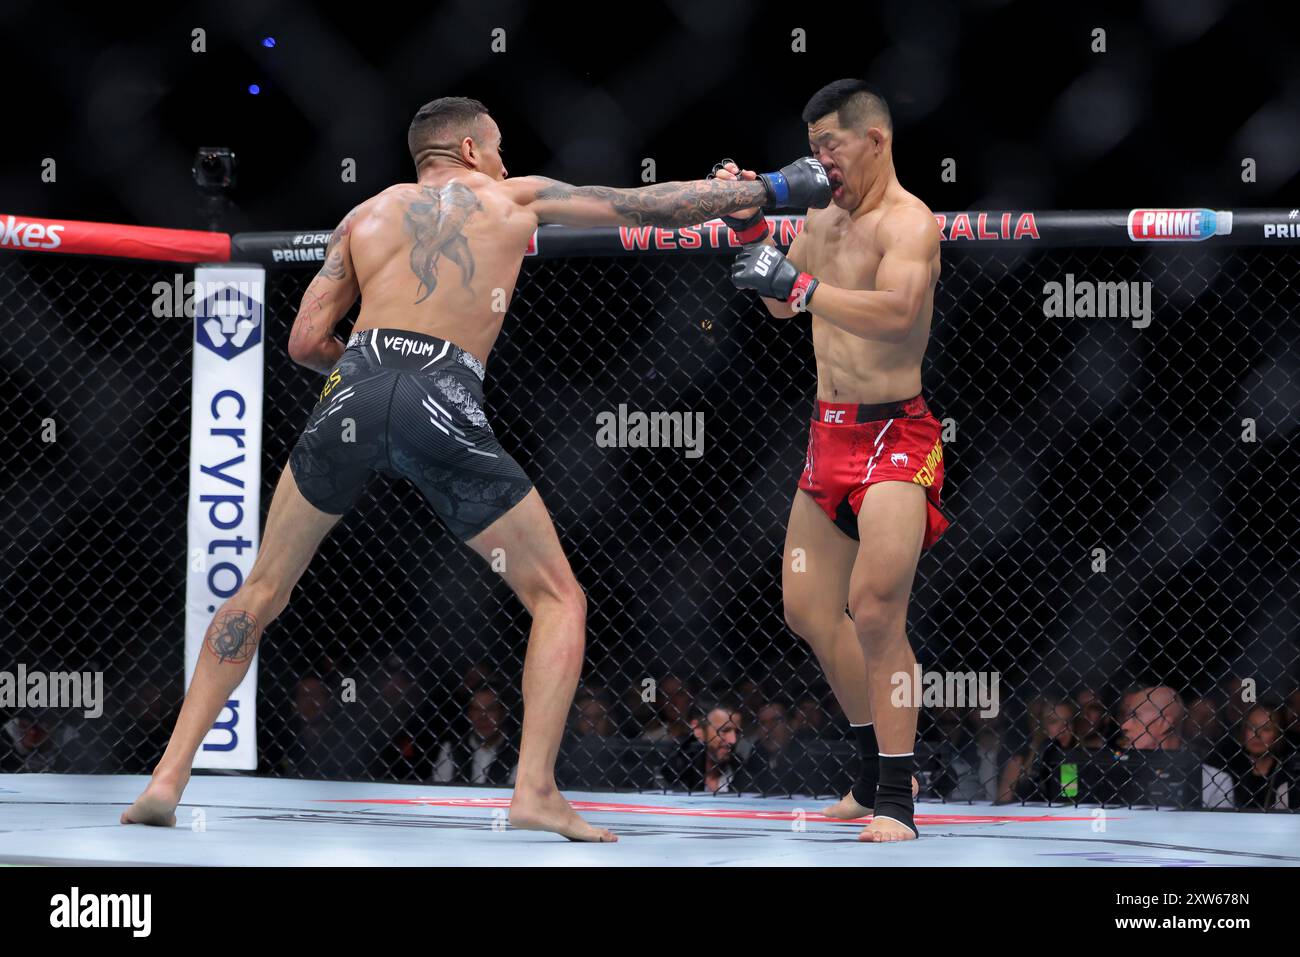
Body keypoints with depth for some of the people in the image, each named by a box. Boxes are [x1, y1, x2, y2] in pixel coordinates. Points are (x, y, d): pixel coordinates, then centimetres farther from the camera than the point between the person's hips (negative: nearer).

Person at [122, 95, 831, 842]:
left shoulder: (366, 216, 24)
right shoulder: (515, 199, 20)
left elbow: (305, 342, 18)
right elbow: (652, 206, 24)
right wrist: (771, 191, 34)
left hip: (355, 393, 3)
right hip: (446, 410, -2)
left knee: (262, 593, 17)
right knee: (559, 601, 11)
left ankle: (170, 777, 9)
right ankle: (536, 789, -5)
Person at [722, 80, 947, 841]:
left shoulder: (907, 222, -14)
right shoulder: (825, 219, 12)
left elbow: (896, 311, -31)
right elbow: (784, 303, 25)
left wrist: (798, 285, -32)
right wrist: (751, 227, 12)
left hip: (894, 436, -9)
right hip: (831, 435, 9)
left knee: (874, 610, -19)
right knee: (809, 610, 13)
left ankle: (897, 801, -16)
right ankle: (882, 771, 27)